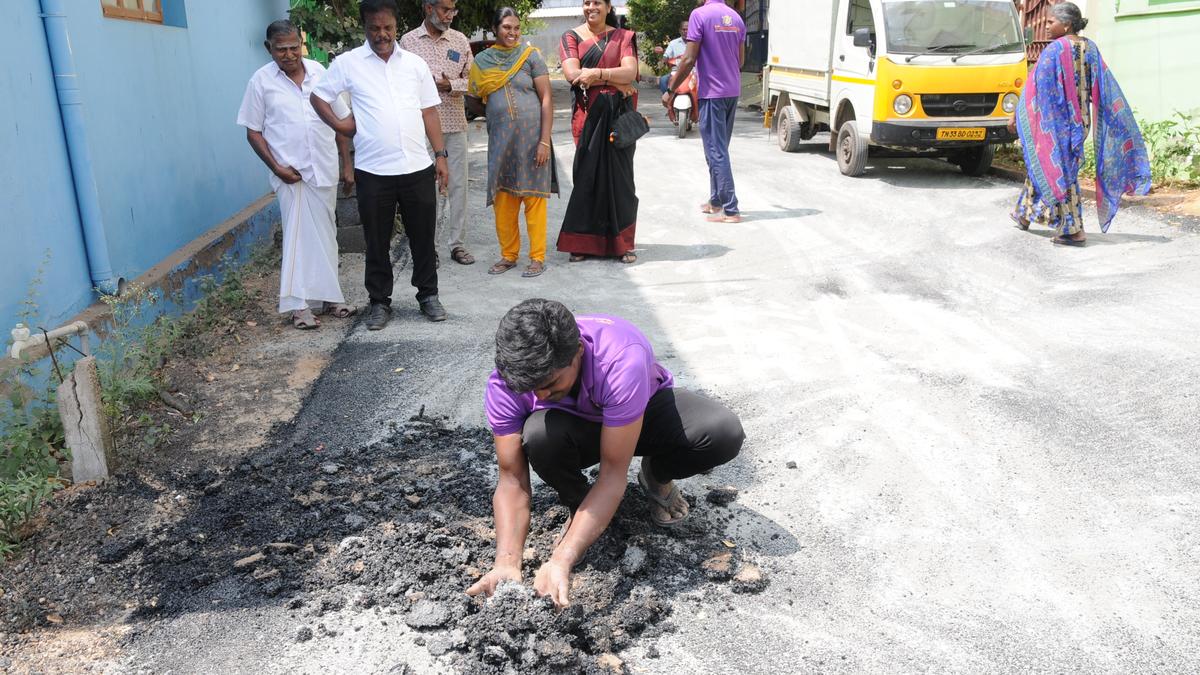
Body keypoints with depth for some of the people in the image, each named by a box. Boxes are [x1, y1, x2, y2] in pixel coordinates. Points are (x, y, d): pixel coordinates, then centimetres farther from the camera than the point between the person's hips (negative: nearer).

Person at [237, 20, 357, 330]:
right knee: (299, 234, -6)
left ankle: (326, 296, 21)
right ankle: (301, 304, -1)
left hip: (325, 169, 3)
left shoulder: (319, 72, 5)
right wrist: (276, 167, -11)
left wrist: (348, 164, 6)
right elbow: (253, 131, 0)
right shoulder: (261, 80, -2)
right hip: (292, 173, -3)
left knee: (325, 234, 10)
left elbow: (342, 119, 10)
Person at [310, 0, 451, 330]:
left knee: (423, 237, 9)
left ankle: (428, 295, 24)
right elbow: (318, 96, 10)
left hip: (417, 168, 2)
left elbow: (429, 112, 10)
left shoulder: (415, 64, 8)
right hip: (373, 171, -1)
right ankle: (380, 302, 19)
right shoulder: (348, 63, 2)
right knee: (377, 241, 7)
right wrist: (339, 125, -4)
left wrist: (441, 156, 6)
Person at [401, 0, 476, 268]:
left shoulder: (460, 40, 7)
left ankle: (457, 243, 14)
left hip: (455, 125, 2)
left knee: (458, 184, 5)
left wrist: (451, 85, -10)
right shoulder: (408, 40, 1)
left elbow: (472, 80, 7)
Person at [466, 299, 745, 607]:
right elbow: (512, 478, -25)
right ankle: (578, 505, -2)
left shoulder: (623, 360, -41)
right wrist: (506, 563, -40)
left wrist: (561, 561, -46)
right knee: (539, 435, -36)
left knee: (724, 433, -31)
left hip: (647, 410, -1)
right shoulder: (505, 381, -30)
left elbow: (613, 474, -38)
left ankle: (656, 478, 3)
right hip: (578, 429, 1)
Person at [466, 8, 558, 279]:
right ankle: (508, 255, 20)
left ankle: (537, 257, 9)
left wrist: (545, 141, -12)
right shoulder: (482, 61, 8)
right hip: (500, 139, 3)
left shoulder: (531, 56, -1)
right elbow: (475, 99, 15)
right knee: (503, 200, 7)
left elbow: (546, 99, -4)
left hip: (531, 136, -3)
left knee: (534, 197, 0)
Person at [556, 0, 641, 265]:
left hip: (618, 114, 1)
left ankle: (622, 243, 7)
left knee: (619, 174, 1)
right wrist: (616, 81, -9)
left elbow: (630, 71, -6)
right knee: (587, 174, -1)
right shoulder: (572, 37, 7)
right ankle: (583, 241, 8)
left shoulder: (622, 37, 10)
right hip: (588, 114, -1)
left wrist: (597, 73, -18)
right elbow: (572, 74, -8)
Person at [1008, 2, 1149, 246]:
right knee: (1040, 163, 18)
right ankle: (1024, 214, 28)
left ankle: (1073, 230, 1)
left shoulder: (1054, 50, -14)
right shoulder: (1090, 48, 6)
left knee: (1058, 169, 0)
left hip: (1055, 118, -7)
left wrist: (1017, 115, -6)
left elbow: (1035, 87, -13)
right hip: (1080, 120, 7)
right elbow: (1106, 87, 8)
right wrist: (1121, 120, 14)